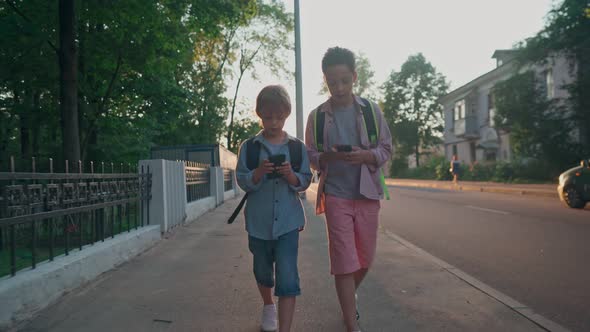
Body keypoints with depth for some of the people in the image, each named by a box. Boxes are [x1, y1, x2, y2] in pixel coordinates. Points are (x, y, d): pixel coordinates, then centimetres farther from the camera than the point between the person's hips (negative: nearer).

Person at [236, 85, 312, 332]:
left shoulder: (297, 147, -1)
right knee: (263, 271, 20)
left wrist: (291, 175, -20)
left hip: (288, 221, -1)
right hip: (259, 221, 1)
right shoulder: (248, 147, -2)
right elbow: (242, 181, -6)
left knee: (288, 278, -9)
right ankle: (268, 306, 49)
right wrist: (259, 173, -24)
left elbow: (305, 181, 0)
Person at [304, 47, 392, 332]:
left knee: (365, 259, 12)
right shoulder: (317, 116, 0)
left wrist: (367, 156, -17)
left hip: (368, 194, 2)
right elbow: (310, 156, 5)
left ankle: (348, 299, 42)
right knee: (344, 262, -3)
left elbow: (386, 149, 4)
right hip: (336, 196, -2)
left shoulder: (371, 110, 1)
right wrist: (327, 157, -17)